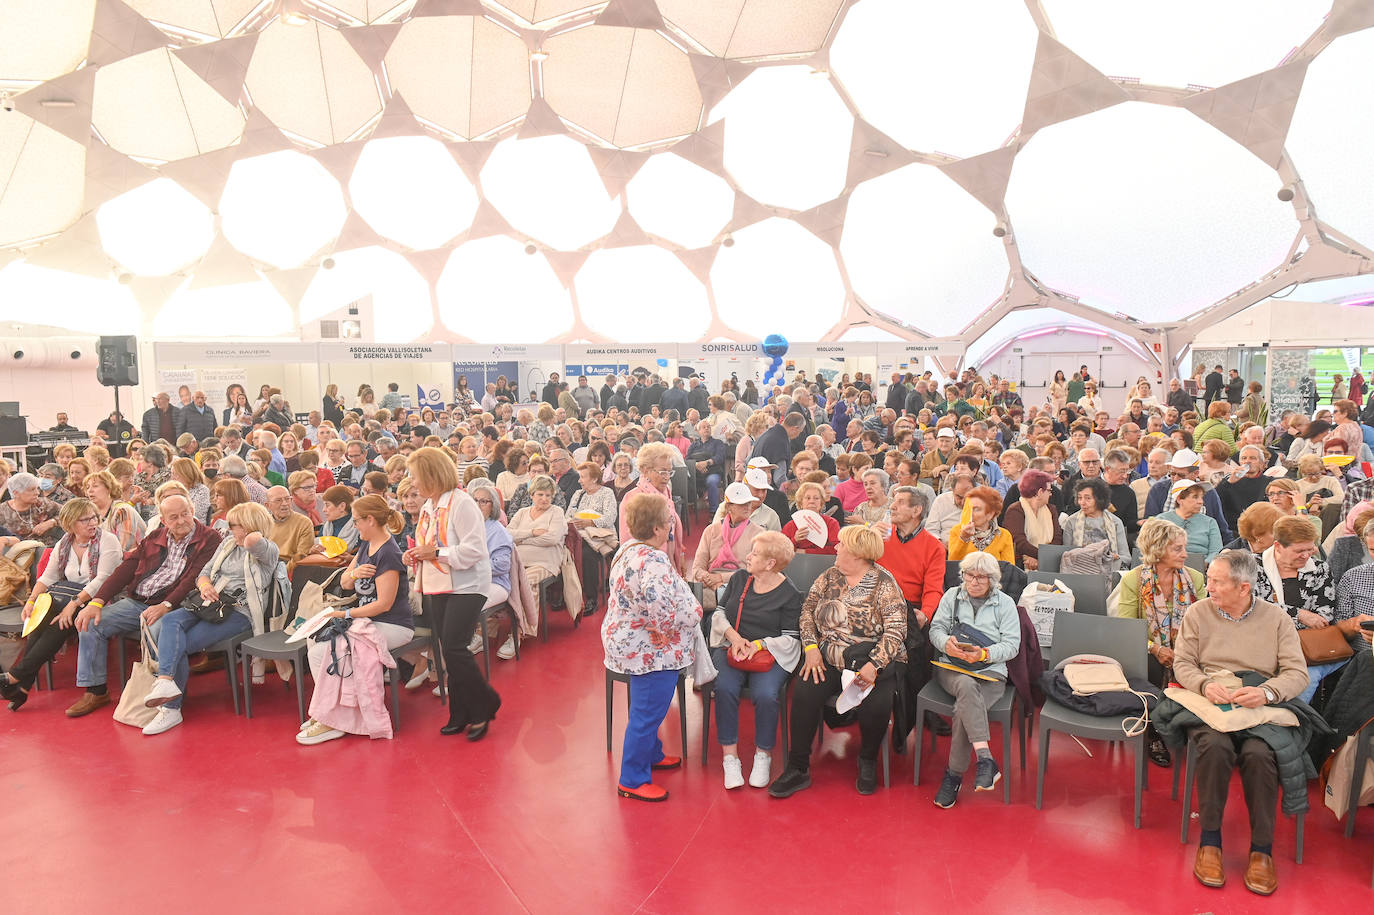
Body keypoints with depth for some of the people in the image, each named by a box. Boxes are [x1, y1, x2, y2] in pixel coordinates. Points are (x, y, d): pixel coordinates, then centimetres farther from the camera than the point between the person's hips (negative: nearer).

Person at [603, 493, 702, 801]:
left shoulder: (629, 550, 4)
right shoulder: (653, 563, -29)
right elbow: (667, 616, -34)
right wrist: (695, 613, -14)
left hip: (629, 644, 11)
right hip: (651, 653, -11)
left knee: (647, 709, 26)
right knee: (646, 715, 3)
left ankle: (651, 755, 45)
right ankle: (632, 781, 17)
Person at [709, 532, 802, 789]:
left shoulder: (788, 594, -1)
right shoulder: (739, 579, 11)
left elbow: (790, 638, -3)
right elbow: (719, 613, 12)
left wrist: (758, 645, -17)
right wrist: (734, 637, -6)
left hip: (769, 653, -3)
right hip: (730, 649, 3)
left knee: (767, 695, -30)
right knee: (725, 688, -28)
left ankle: (763, 754, -7)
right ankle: (729, 756, -17)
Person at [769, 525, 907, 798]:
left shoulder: (883, 584, -5)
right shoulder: (830, 576, 10)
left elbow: (895, 631, -12)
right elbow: (808, 609, 10)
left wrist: (874, 666, -24)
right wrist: (811, 647, -6)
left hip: (872, 660, -3)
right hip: (829, 658, 3)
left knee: (876, 703, -29)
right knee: (804, 691, -23)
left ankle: (868, 761, 3)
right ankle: (798, 769, -10)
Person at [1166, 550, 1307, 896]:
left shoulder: (1277, 618, 6)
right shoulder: (1198, 613, 6)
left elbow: (1298, 674, 0)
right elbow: (1182, 664, 5)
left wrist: (1267, 692, -19)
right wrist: (1205, 684, -16)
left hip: (1262, 710, 0)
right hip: (1209, 706, 0)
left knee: (1259, 753, -32)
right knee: (1215, 746, -32)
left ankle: (1262, 848, -14)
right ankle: (1210, 841, -16)